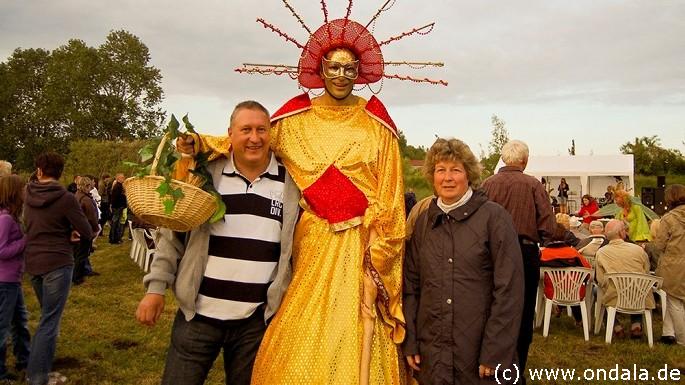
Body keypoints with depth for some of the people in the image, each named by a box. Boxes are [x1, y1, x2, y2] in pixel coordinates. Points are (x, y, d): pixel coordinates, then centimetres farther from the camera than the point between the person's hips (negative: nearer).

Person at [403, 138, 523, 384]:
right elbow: (410, 285, 8)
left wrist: (495, 354, -12)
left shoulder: (494, 217, -6)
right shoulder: (423, 221, 6)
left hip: (479, 347, -3)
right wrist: (409, 342, 1)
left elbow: (509, 290, -9)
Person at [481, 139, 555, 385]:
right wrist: (531, 238, 7)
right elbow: (548, 226, -11)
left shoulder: (488, 184, -4)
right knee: (523, 316, 10)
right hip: (525, 253, -2)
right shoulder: (533, 185, -7)